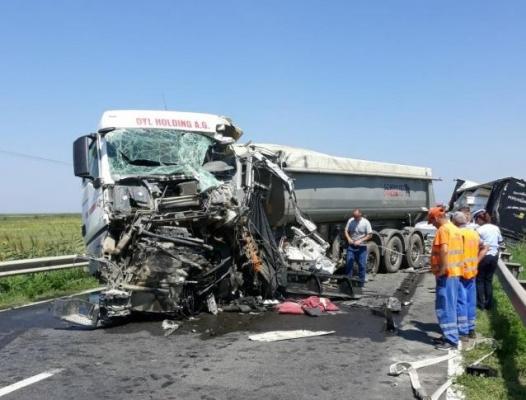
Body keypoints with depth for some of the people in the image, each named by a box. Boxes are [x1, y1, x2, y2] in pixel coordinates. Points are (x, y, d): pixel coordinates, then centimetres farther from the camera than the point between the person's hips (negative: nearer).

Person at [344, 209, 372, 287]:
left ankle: (361, 283, 13)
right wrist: (348, 238, -13)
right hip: (351, 246, 3)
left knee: (362, 265, 2)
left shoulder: (366, 222, -9)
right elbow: (346, 231, 6)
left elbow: (370, 235, -8)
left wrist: (360, 241, -19)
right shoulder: (350, 221, 0)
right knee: (349, 264, 3)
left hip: (361, 247, -3)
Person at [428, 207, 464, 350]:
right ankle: (449, 336, 24)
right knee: (450, 306, 16)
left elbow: (444, 250, -27)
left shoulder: (443, 229, -14)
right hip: (455, 272, 10)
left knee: (444, 306, -4)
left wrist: (442, 269, -21)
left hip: (446, 274, -10)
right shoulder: (455, 229, 15)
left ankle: (451, 340, -2)